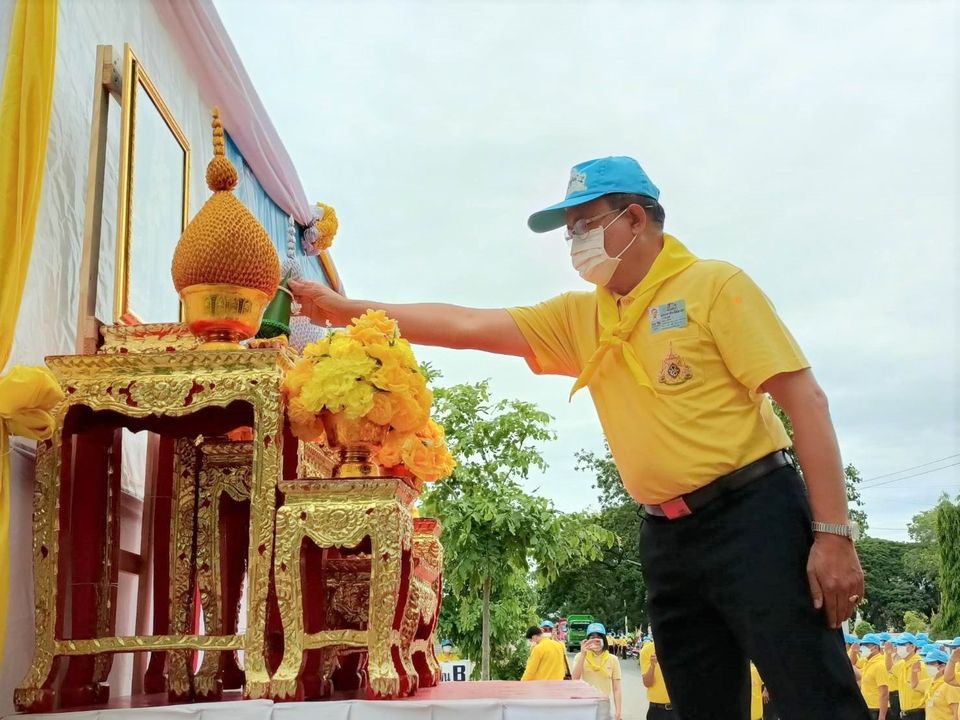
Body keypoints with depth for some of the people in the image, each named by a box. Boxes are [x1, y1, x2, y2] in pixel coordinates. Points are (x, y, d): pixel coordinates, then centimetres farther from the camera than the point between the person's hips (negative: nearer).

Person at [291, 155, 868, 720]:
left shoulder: (715, 286, -5)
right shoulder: (579, 319, 13)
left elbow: (806, 400, -9)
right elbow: (468, 325, 11)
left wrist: (833, 533, -16)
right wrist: (347, 310, 7)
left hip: (751, 516, -6)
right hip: (667, 536, 6)